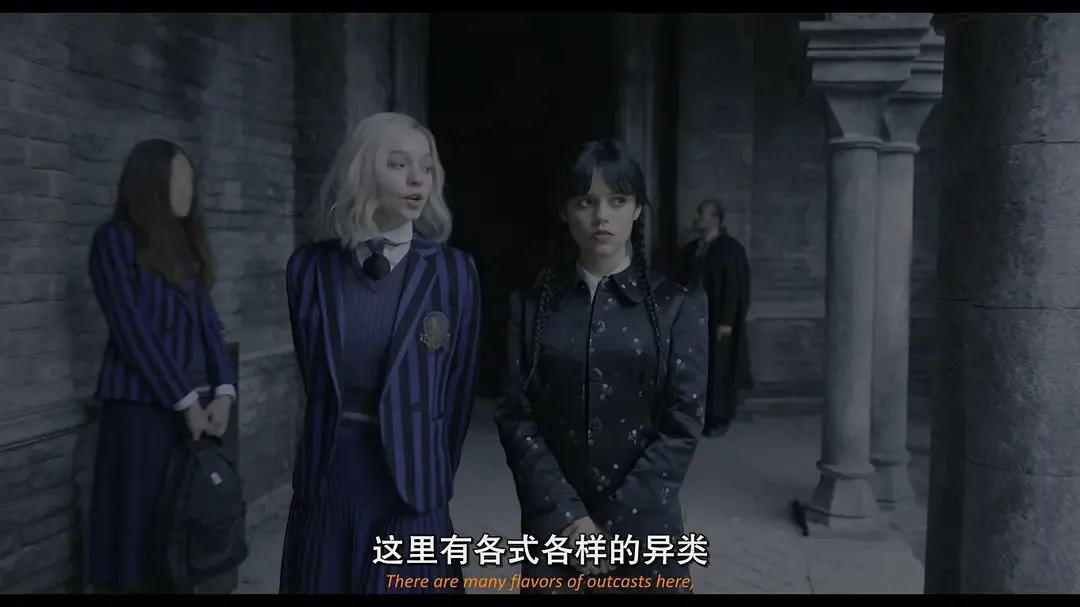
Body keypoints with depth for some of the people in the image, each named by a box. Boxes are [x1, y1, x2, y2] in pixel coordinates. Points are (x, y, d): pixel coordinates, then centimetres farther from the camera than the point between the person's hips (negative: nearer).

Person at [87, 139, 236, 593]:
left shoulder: (186, 243, 15)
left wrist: (223, 391, -3)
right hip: (142, 406, -6)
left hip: (197, 405, 6)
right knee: (139, 524, 1)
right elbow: (132, 331, -11)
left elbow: (208, 323, 11)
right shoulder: (117, 240, -4)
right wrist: (185, 401, -12)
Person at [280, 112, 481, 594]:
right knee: (323, 585, 14)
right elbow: (314, 375, 10)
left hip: (410, 482, -2)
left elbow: (458, 387, 1)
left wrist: (436, 480, 8)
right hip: (326, 480, 2)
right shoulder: (310, 268, -1)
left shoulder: (453, 272, -5)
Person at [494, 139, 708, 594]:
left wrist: (616, 525, -12)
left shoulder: (677, 306, -2)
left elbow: (683, 424, -7)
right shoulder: (532, 306, 1)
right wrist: (567, 516, -13)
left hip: (644, 525, 0)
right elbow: (515, 417, -3)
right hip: (554, 526, 1)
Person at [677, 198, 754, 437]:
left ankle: (720, 419, 13)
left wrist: (727, 321, -16)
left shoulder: (731, 248, -6)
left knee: (720, 371, 2)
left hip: (719, 323, -5)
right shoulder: (691, 249, 11)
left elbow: (737, 288, -10)